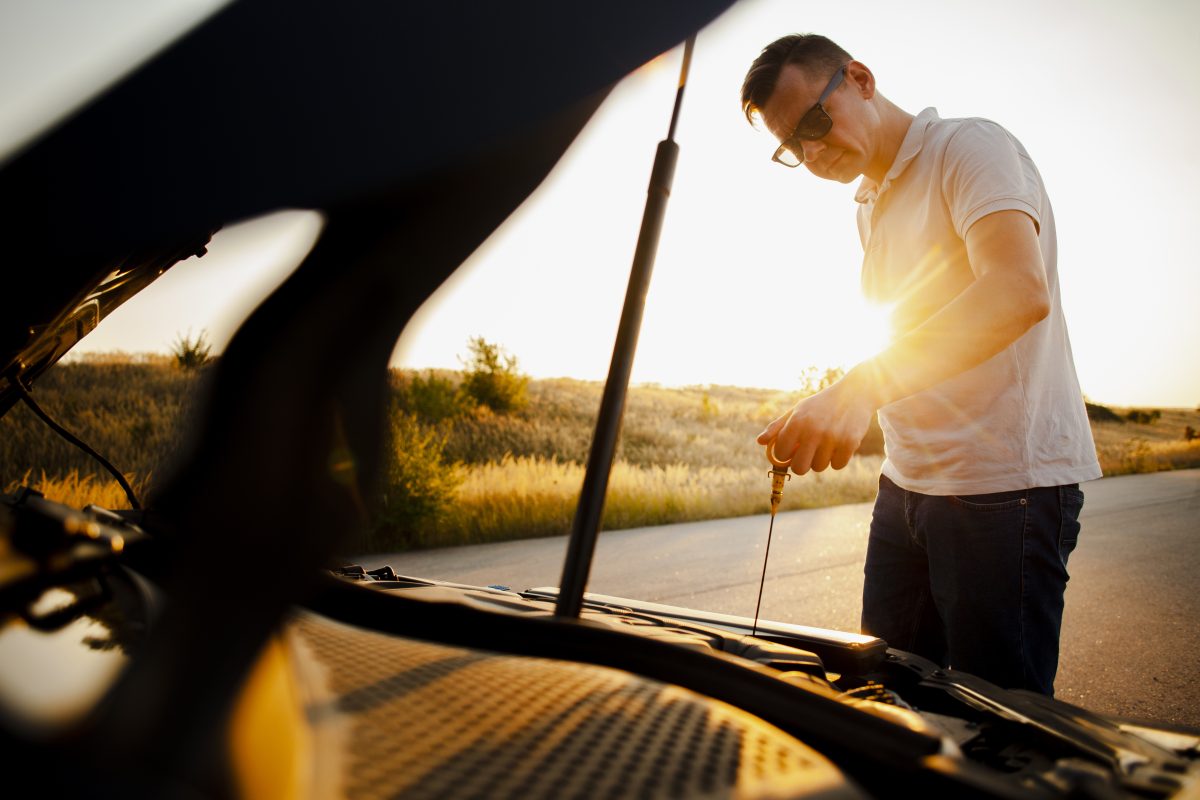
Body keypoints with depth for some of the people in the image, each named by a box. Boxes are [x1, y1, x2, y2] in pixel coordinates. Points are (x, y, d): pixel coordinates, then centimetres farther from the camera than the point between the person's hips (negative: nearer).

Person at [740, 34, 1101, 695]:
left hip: (1005, 481, -8)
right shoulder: (872, 208, 17)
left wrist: (860, 388, -38)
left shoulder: (971, 147, -9)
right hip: (908, 483, 8)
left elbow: (1019, 292, -28)